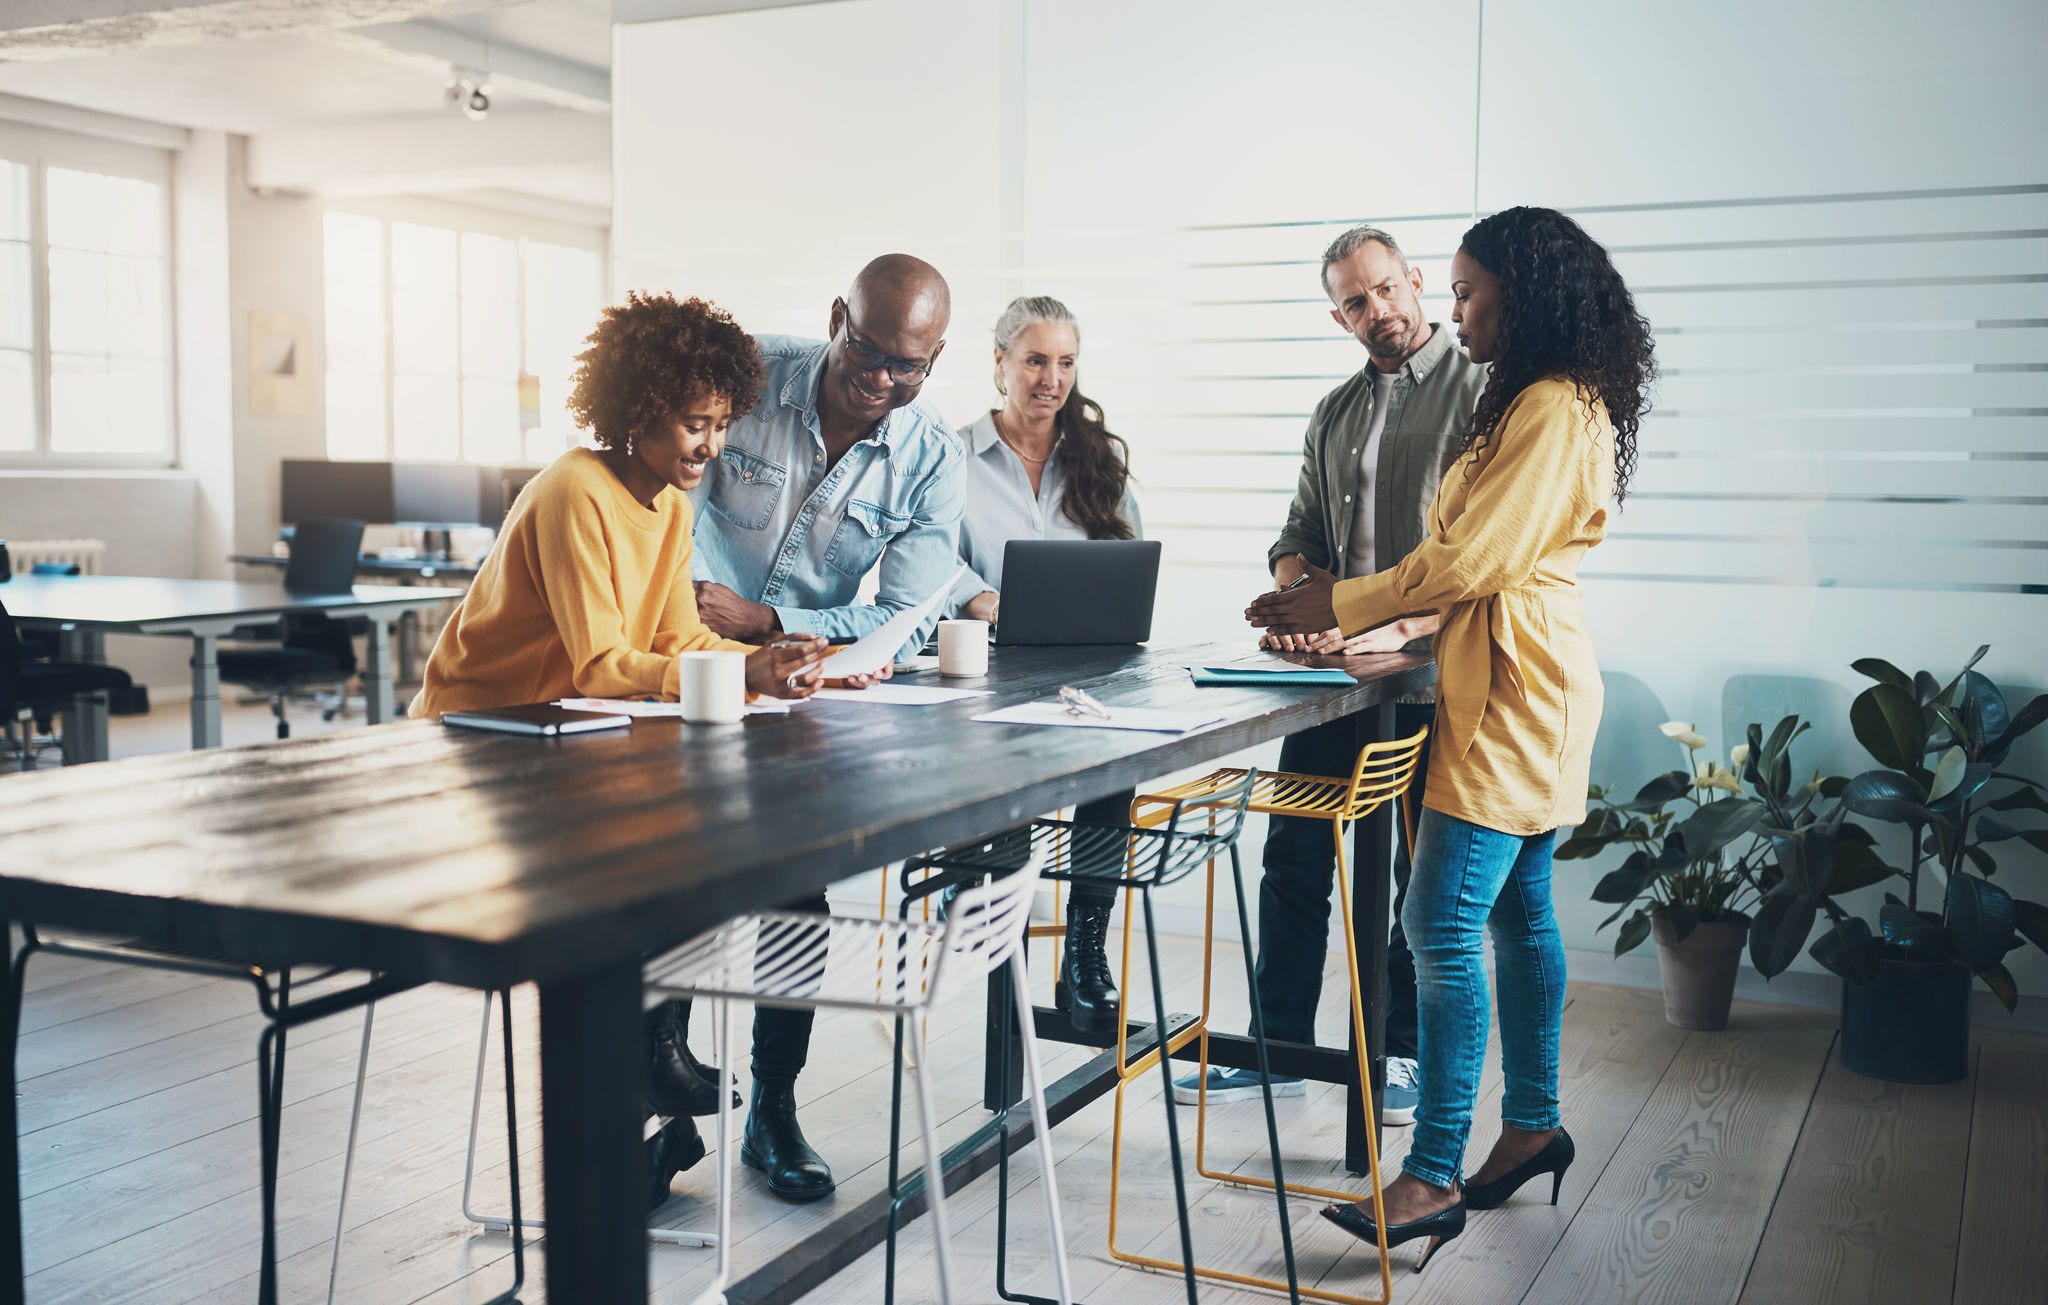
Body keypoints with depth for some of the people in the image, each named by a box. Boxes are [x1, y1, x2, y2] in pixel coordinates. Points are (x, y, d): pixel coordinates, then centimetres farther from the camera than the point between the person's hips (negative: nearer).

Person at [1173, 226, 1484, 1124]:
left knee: (1424, 877, 6)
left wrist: (1397, 626, -23)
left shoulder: (1481, 391, -5)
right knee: (1293, 859, 7)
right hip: (1333, 677, 6)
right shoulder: (1334, 414, 16)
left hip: (1432, 677, -6)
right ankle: (1282, 1048, 19)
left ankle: (1402, 1053, 21)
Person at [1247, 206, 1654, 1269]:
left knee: (1443, 923, -11)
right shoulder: (1530, 402, 19)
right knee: (1516, 912, 15)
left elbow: (1470, 559, -19)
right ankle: (1533, 1125, 27)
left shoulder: (1554, 408, -14)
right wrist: (1350, 605, 11)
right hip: (1512, 688, 11)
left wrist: (1339, 606, -9)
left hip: (1515, 690, -11)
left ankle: (1432, 1179, -7)